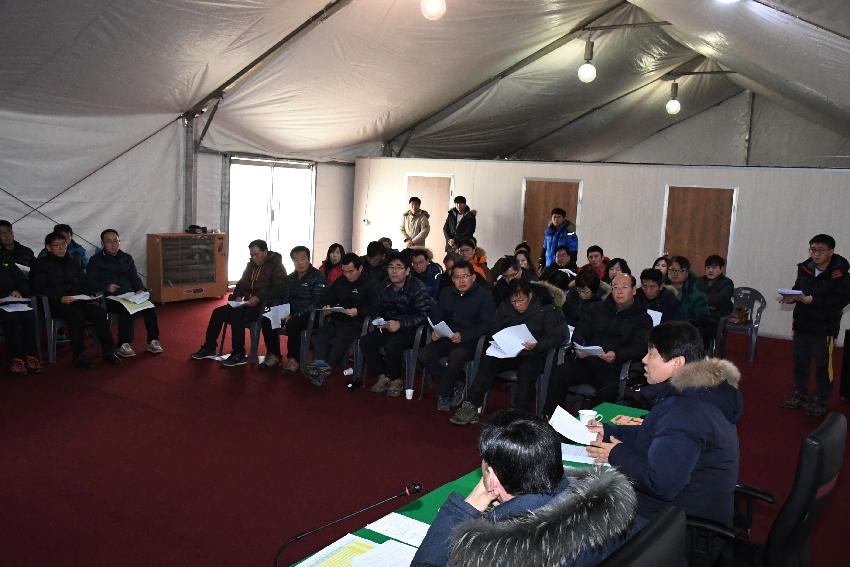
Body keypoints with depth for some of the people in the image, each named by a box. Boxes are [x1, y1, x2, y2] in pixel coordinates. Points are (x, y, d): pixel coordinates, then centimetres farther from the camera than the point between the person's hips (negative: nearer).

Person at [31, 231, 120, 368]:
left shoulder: (73, 262, 24)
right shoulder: (41, 264, 8)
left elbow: (84, 282, 23)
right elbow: (39, 287, -5)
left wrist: (90, 293, 0)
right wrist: (60, 298, -18)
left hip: (79, 300, 4)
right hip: (56, 304, -4)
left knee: (99, 311, -26)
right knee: (76, 315, -36)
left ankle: (108, 352, -23)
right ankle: (78, 356, -27)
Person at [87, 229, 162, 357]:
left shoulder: (127, 258, 22)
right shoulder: (96, 260, 10)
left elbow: (135, 278, 18)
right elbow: (90, 282, 1)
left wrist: (140, 290, -2)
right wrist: (106, 287, -17)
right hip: (109, 298, -4)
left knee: (150, 307, -25)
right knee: (126, 309, -36)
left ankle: (153, 341, -17)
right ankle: (123, 346, -29)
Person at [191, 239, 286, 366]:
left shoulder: (277, 266, -7)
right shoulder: (251, 264, 17)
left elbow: (278, 289, -18)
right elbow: (242, 283, 23)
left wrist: (258, 297, -27)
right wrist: (238, 295, 1)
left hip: (263, 305, -8)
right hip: (248, 303, 8)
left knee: (236, 316, -30)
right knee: (218, 312, -4)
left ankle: (239, 355, -21)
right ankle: (209, 348, 6)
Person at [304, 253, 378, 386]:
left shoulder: (369, 285, 4)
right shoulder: (339, 283, 22)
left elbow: (374, 308, -5)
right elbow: (329, 298, 27)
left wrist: (358, 311, -21)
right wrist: (327, 306, 3)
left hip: (355, 322, -5)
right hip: (336, 320, 5)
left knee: (339, 340, -33)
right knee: (319, 336, -25)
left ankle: (325, 368, -46)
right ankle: (320, 363, -45)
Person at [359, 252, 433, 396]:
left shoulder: (417, 288, -14)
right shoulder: (384, 287, 7)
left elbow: (424, 315, -20)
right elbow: (380, 310, 20)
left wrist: (400, 324, -26)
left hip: (411, 330, -6)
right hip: (389, 327, 7)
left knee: (392, 345, -33)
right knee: (365, 342, -15)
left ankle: (396, 380, -7)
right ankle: (382, 377, -2)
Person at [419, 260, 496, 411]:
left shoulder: (484, 295, -4)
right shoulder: (446, 294, 15)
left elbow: (487, 324, -11)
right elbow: (435, 315, 16)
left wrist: (463, 336, -22)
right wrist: (434, 331, -7)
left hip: (471, 341, -6)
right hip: (447, 338, 6)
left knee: (456, 356, -36)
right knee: (423, 354, -19)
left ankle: (445, 395, -11)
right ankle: (456, 386, -6)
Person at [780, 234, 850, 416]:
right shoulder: (805, 268, 3)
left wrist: (813, 300, -26)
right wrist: (792, 297, -5)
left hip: (825, 327, -5)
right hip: (802, 324, 5)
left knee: (823, 364, 2)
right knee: (800, 362, 14)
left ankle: (820, 400, 16)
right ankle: (799, 395, 28)